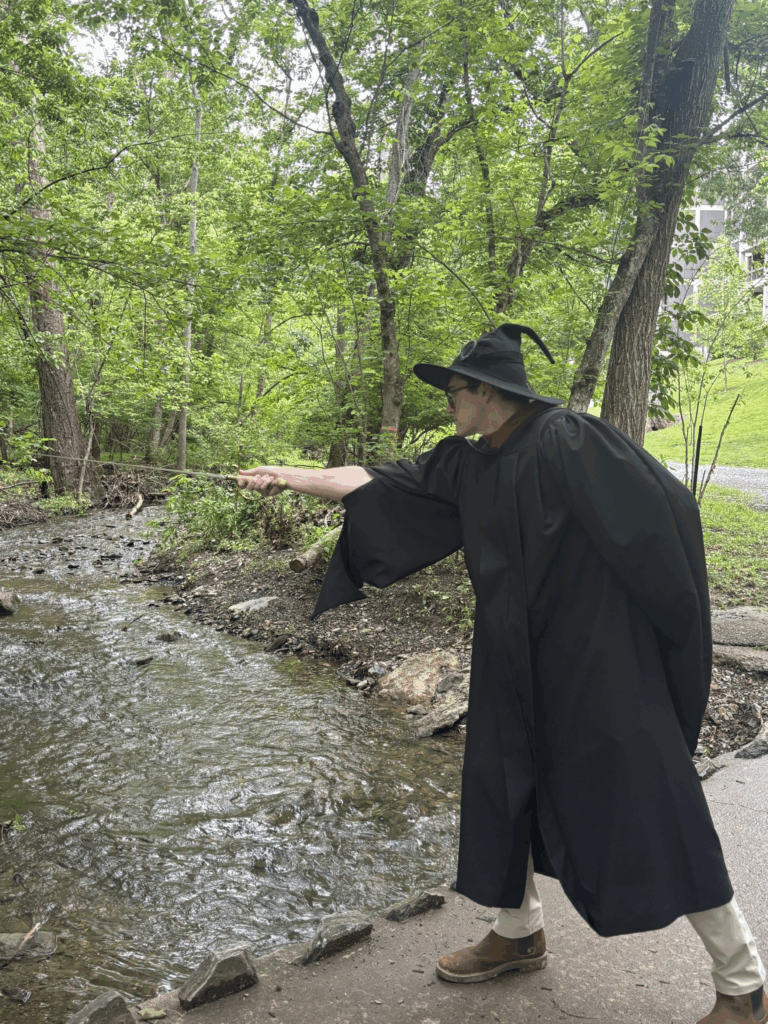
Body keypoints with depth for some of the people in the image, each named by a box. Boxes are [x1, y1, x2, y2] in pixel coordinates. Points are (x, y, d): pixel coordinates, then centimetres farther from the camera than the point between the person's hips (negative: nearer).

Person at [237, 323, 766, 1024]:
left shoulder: (570, 441, -17)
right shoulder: (467, 465, 5)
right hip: (516, 663, 8)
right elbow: (381, 483, 11)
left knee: (650, 813, -3)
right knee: (505, 790, 17)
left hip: (600, 658, -7)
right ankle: (520, 934, 39)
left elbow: (667, 510, -15)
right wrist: (293, 477, 11)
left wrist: (678, 621, -10)